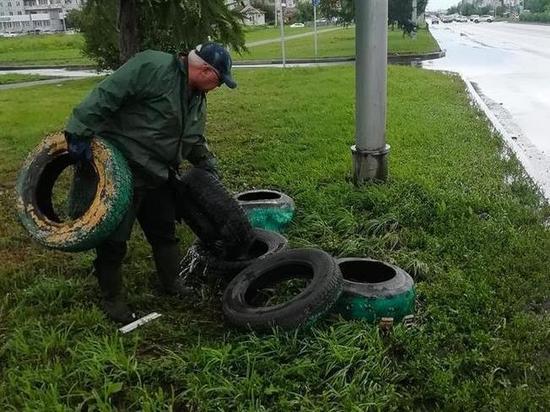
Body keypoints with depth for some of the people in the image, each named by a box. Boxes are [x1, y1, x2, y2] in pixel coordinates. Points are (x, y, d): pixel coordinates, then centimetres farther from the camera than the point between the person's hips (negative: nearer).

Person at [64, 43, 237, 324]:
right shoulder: (153, 67, -18)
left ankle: (171, 285, 35)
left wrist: (208, 166, 14)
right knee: (114, 238, 2)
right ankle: (112, 298, 20)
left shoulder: (197, 98, 12)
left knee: (165, 232, 18)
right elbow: (106, 96, -23)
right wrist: (81, 132, -27)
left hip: (158, 175, 9)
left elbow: (194, 140, 24)